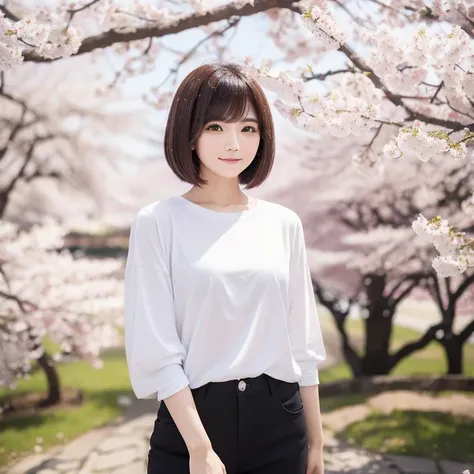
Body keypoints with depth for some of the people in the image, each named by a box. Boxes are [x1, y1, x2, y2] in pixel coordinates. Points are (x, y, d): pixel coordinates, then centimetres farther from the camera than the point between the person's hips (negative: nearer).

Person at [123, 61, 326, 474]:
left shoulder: (284, 223, 6)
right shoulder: (158, 222, -5)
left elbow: (302, 343, 9)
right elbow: (155, 347, -9)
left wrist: (315, 441, 11)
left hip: (279, 421, 3)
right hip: (192, 418, -3)